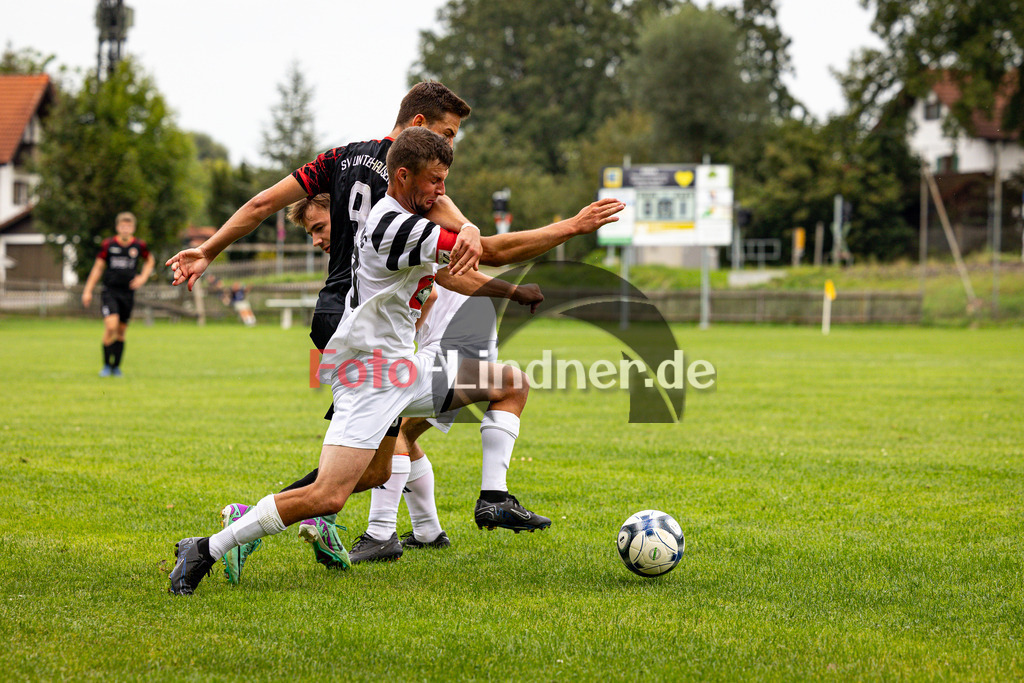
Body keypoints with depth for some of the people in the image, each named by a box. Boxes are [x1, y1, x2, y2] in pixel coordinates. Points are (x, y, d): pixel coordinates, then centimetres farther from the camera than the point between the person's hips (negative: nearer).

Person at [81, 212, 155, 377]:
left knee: (121, 332, 7)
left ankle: (116, 366, 21)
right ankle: (106, 365, -5)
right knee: (111, 326, -18)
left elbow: (150, 260, 21)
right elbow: (98, 267, 5)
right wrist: (88, 290, 3)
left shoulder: (139, 245, 1)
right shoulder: (108, 244, -3)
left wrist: (143, 277, 5)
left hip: (128, 293, 2)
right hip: (110, 292, -2)